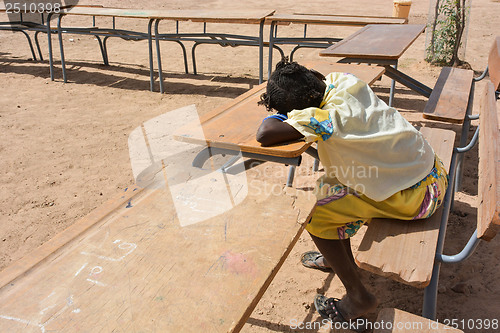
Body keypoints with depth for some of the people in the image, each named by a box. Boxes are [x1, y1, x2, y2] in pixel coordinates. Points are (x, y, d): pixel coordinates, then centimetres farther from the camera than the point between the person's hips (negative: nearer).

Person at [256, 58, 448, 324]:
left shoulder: (328, 117, -29)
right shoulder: (343, 81, -5)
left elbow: (264, 134, -34)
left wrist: (281, 115, -11)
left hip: (416, 197, -9)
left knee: (314, 214, -7)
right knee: (330, 184, 18)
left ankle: (358, 298, 8)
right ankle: (341, 258, 34)